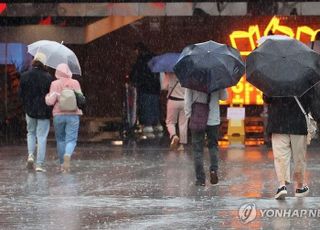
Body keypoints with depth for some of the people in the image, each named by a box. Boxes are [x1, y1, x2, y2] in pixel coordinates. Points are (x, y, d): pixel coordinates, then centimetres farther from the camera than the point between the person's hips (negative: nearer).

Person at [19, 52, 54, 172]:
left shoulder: (25, 76, -6)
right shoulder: (48, 77, -10)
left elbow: (21, 93, -1)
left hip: (30, 109, 2)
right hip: (44, 111, -2)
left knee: (31, 133, 22)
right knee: (42, 136, 3)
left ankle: (31, 155, 2)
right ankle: (40, 164, -1)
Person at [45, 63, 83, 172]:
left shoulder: (55, 84, -3)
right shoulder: (75, 83, -1)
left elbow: (50, 102, -8)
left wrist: (47, 96, 13)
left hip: (58, 115, 0)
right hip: (73, 115, 0)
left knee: (60, 139, 15)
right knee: (71, 139, -2)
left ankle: (62, 164, 17)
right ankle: (68, 155, -32)